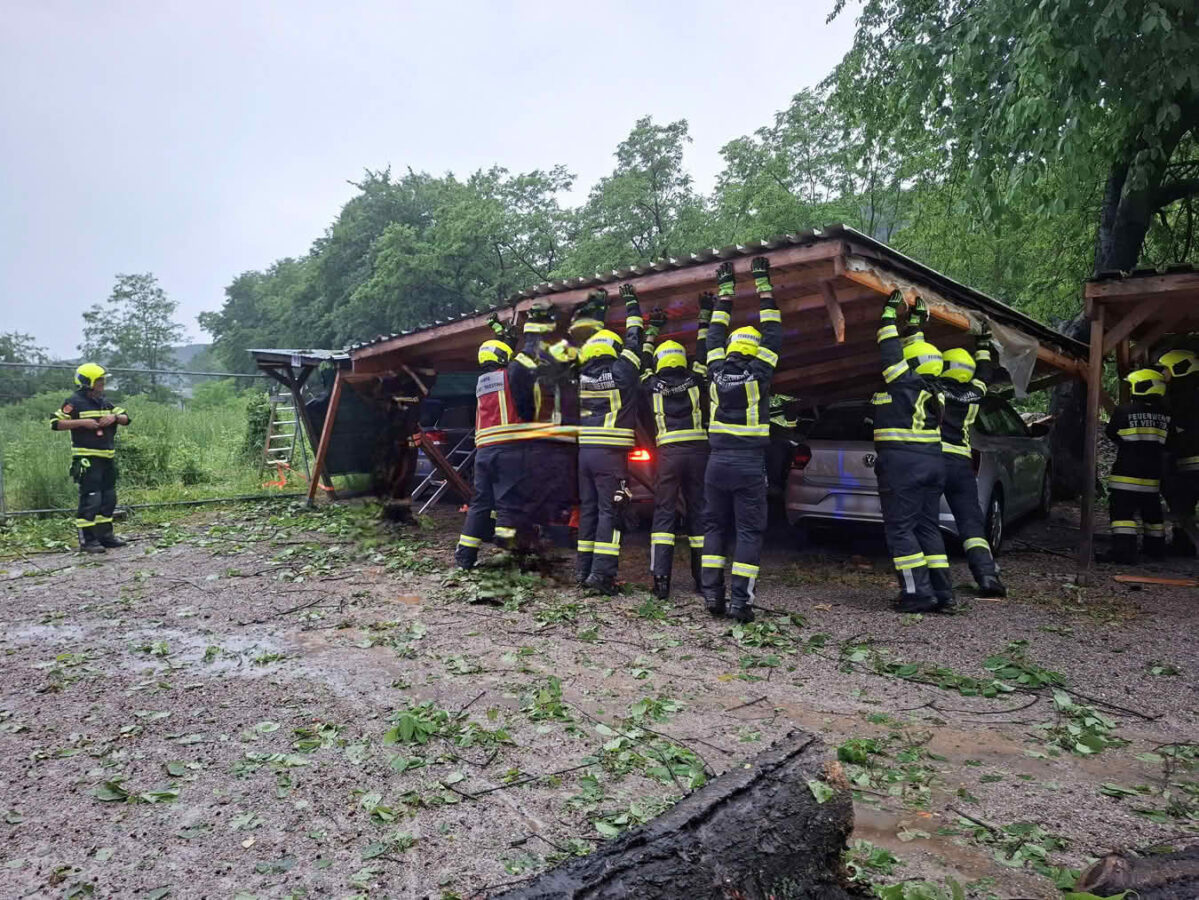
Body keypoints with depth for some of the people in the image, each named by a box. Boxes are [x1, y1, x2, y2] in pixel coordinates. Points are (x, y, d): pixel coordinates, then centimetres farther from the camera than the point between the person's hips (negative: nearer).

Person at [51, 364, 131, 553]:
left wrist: (114, 417, -6)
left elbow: (125, 418, 15)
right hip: (87, 459, -8)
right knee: (90, 499, -8)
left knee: (108, 498, 13)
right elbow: (56, 423, -10)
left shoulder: (105, 402, 14)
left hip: (107, 458, 8)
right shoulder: (75, 402, -6)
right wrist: (82, 422, -18)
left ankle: (105, 535, 23)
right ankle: (87, 540, -2)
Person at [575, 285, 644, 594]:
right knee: (609, 512, -5)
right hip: (611, 453, -5)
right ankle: (601, 572, -10)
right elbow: (633, 339, 9)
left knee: (588, 510, 12)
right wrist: (632, 304, 22)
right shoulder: (620, 372, -5)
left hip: (585, 450, 6)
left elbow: (584, 346, 27)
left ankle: (583, 569, 15)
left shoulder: (583, 375, 7)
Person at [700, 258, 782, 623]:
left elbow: (715, 334, 18)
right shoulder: (758, 373, -4)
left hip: (717, 463, 3)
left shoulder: (717, 372, 4)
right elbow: (772, 332, 4)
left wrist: (725, 291, 25)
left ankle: (712, 593, 4)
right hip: (749, 465, -3)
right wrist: (764, 286, 12)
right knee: (748, 532, 0)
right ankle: (740, 600, -6)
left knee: (714, 527, 10)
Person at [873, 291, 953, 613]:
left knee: (900, 529, -3)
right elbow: (919, 353, 26)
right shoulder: (932, 389, 11)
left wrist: (890, 313, 6)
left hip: (902, 464, -8)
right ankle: (942, 592, 11)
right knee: (928, 528, 12)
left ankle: (918, 593, -6)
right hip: (933, 462, 8)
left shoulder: (904, 384, -10)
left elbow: (891, 351, -3)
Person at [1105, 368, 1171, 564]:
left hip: (1126, 475, -5)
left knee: (1123, 513, -5)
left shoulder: (1124, 411, -13)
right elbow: (1167, 443, 12)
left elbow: (1111, 434, 2)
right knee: (1152, 513, 19)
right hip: (1153, 476, 5)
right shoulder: (1165, 415, 1)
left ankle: (1124, 552, -13)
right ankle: (1156, 548, 30)